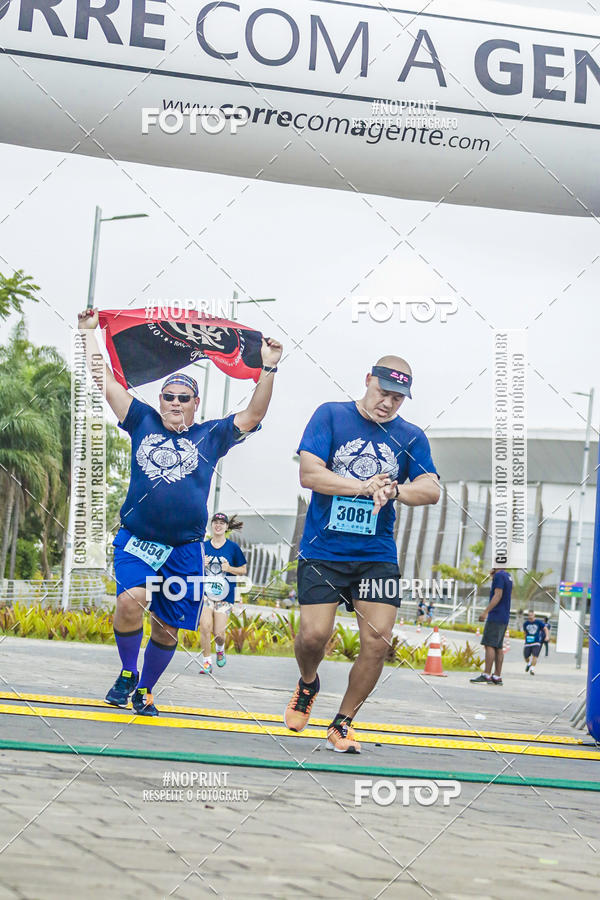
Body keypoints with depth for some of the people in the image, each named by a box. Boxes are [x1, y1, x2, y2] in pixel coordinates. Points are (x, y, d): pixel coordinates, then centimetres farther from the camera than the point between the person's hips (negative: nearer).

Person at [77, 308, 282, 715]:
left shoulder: (211, 436, 10)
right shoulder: (143, 422, 10)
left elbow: (254, 415, 2)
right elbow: (106, 381, 12)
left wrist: (269, 368, -8)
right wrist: (89, 331, 12)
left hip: (184, 549, 1)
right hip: (136, 540, -1)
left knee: (167, 629, 4)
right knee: (130, 600, -26)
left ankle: (144, 690, 26)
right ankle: (127, 673, -2)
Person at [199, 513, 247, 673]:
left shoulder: (233, 547, 0)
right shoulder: (203, 546, 5)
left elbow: (243, 570, 6)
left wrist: (229, 568, -12)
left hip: (225, 595, -1)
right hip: (205, 592, 1)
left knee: (218, 632, -5)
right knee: (205, 625, -18)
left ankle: (220, 649, 32)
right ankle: (207, 662, -3)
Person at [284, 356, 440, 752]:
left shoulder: (412, 436, 7)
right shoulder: (331, 416, 1)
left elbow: (432, 489, -6)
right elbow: (309, 474, -10)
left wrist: (394, 490, -27)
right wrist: (363, 488, -21)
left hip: (377, 555, 2)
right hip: (322, 551, -2)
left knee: (378, 640, -8)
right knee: (314, 634, -10)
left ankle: (343, 723, 9)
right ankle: (308, 686, 25)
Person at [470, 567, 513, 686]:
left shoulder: (499, 575, -11)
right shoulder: (508, 576, 17)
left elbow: (498, 595, -19)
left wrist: (486, 612, -20)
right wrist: (493, 576, 16)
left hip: (495, 617, -9)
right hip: (504, 618, 9)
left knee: (489, 645, -10)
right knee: (498, 647, 8)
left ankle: (486, 675, -14)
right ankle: (497, 677, 7)